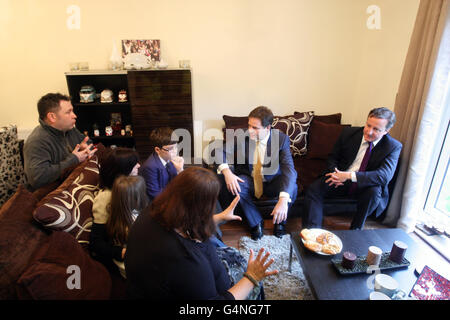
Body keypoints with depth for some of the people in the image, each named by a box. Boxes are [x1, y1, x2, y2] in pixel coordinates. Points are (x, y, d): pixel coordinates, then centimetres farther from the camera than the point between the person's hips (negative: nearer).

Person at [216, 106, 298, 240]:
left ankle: (279, 220, 0)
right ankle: (256, 222, -9)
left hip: (272, 183, -1)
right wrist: (226, 171, -35)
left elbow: (289, 169, -28)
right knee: (228, 181, -30)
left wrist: (283, 200, -44)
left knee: (291, 187, -32)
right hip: (248, 181, 1)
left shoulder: (281, 139, -17)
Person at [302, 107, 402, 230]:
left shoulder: (394, 147, -10)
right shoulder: (349, 133, -3)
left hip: (365, 186, -1)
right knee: (314, 188, -21)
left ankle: (355, 231, -13)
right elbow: (333, 157, 7)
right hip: (341, 180, 2)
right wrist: (335, 174, -17)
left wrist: (350, 176, -34)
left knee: (375, 192, -35)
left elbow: (385, 175, -24)